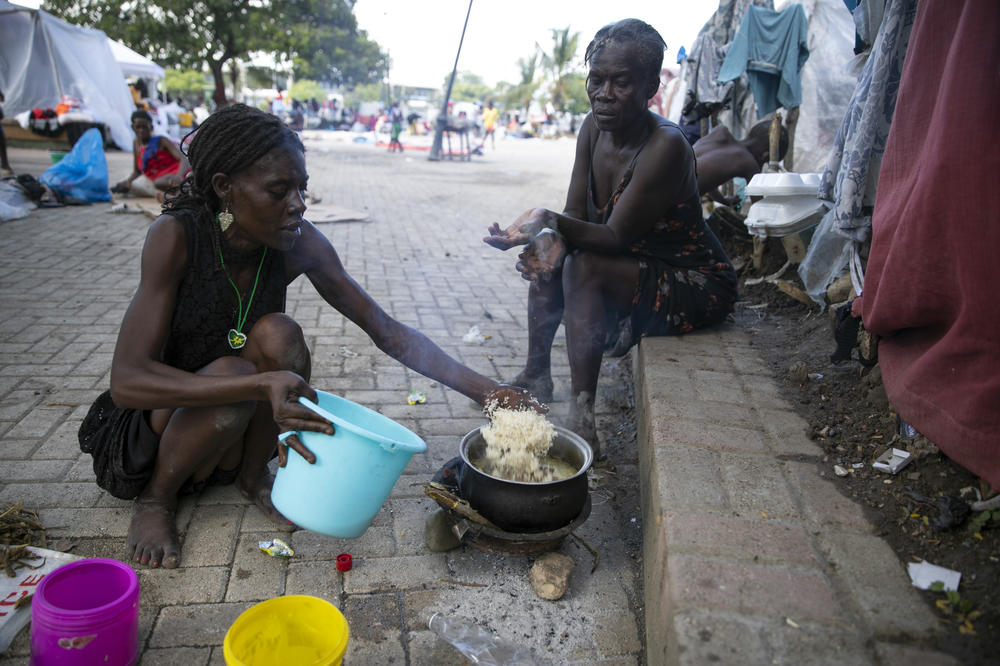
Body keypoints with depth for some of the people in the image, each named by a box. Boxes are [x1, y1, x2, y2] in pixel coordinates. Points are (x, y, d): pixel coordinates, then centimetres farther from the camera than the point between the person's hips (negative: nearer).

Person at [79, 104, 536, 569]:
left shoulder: (298, 243, -16)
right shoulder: (176, 235, -27)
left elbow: (388, 332, -14)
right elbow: (127, 380, -33)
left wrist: (485, 389, -24)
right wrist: (262, 384, -47)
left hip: (233, 431, 3)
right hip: (149, 424, -3)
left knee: (280, 335, -26)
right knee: (233, 372, -33)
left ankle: (252, 475, -2)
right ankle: (155, 497, -4)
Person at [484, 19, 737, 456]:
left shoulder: (665, 146, -27)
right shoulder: (594, 127, -4)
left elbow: (616, 237, -27)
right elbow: (576, 215, -3)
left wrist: (551, 221, -43)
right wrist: (551, 234, -26)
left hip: (697, 287, -8)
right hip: (638, 268, 8)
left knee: (584, 265, -28)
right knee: (548, 255, -4)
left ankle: (581, 416, -25)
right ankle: (536, 375, 8)